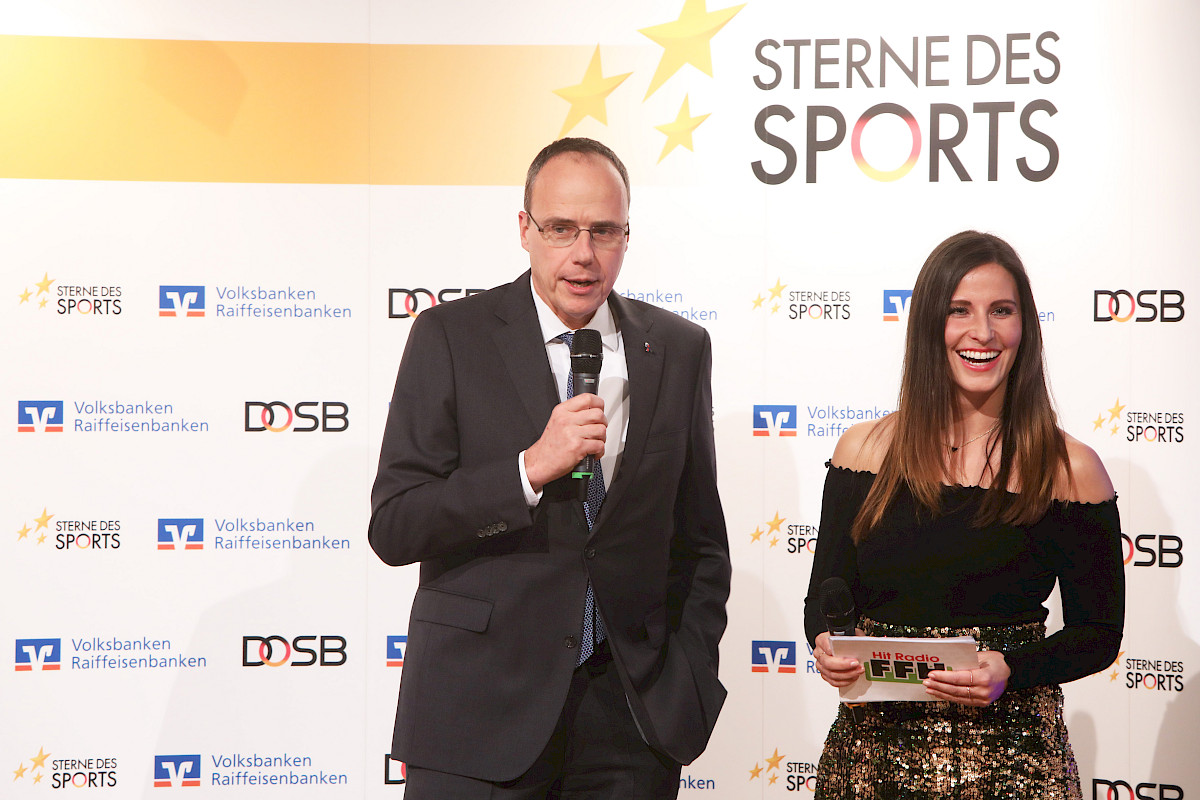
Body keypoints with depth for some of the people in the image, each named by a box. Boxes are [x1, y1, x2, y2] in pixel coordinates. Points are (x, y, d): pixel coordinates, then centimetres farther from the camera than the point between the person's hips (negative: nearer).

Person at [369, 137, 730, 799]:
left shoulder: (679, 349, 7)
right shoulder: (451, 337, -2)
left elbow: (700, 539, 12)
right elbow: (392, 527, -9)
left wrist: (690, 685, 5)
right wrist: (531, 468, -19)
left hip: (632, 714, 2)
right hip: (481, 712, -2)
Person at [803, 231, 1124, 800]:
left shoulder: (1069, 469, -3)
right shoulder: (865, 450, 2)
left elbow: (1098, 634, 1)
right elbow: (826, 594, 9)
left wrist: (1009, 672, -16)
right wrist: (826, 644, -13)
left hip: (1010, 754, -2)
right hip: (873, 746, 2)